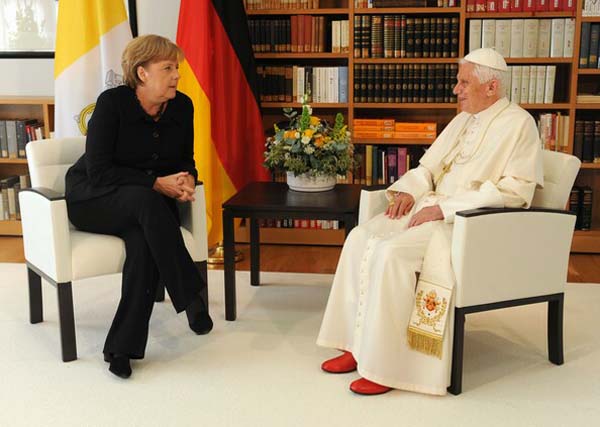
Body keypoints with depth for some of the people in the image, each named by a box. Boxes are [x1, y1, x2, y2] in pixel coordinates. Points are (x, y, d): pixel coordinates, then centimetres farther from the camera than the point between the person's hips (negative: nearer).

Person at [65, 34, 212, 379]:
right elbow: (98, 171, -20)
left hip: (148, 202, 4)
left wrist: (186, 180, -14)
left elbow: (186, 159, 10)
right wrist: (157, 183, -25)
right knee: (146, 201, -38)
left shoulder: (182, 106, -2)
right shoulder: (112, 102, -16)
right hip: (92, 199, -4)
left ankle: (122, 347, -27)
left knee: (144, 242, -32)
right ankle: (192, 297, -30)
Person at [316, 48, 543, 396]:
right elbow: (429, 165, 23)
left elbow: (516, 190, -17)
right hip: (434, 207, 8)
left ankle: (383, 364, -18)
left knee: (391, 252, -29)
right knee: (360, 239, -12)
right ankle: (357, 346, -7)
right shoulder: (463, 119, 18)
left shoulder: (519, 124, -7)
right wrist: (408, 190, -1)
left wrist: (444, 209, -20)